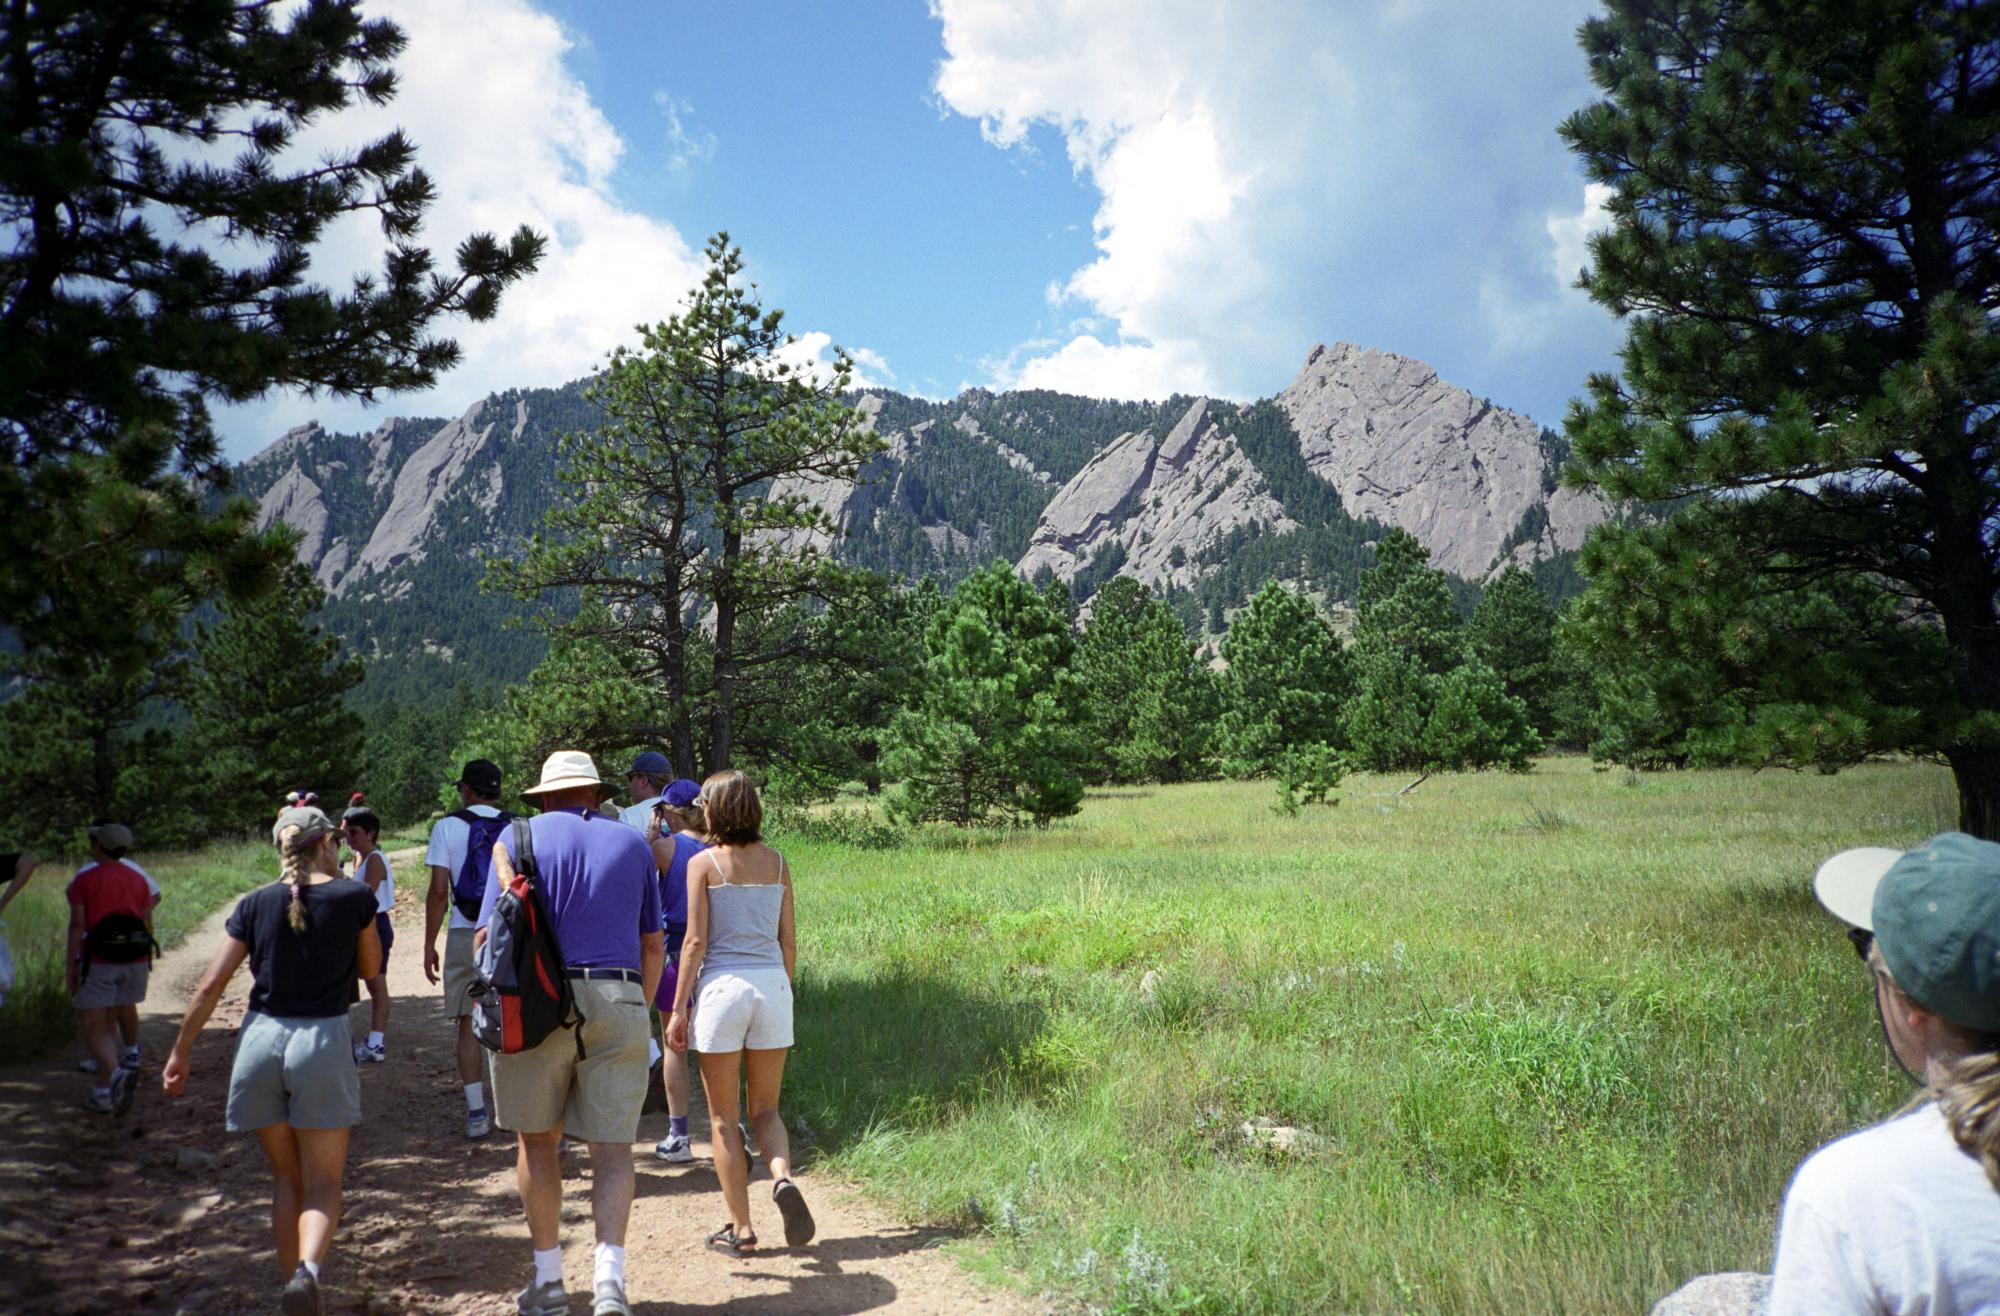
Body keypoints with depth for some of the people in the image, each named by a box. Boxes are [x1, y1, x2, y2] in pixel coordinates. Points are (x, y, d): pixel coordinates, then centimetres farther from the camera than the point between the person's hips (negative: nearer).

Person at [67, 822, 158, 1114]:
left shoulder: (84, 879, -5)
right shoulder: (137, 877, 8)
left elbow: (77, 925, -9)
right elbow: (147, 922, 9)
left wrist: (71, 964, -4)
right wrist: (146, 959, 18)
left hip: (97, 961, -5)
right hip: (135, 959, 5)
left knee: (93, 1028, 0)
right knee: (108, 1023, 15)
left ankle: (117, 1072, -25)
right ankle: (103, 1091, 17)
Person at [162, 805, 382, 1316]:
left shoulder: (255, 904, 4)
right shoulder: (355, 896, -3)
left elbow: (209, 987, 3)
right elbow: (370, 970, 11)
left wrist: (180, 1053, 13)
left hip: (261, 1039, 3)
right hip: (323, 1042, -3)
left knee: (285, 1176, 19)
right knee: (323, 1182, 4)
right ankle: (308, 1268, -22)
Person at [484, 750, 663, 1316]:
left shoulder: (518, 837, 5)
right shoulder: (632, 843, 12)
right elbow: (653, 943, 15)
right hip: (617, 1003, 1)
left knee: (537, 1139, 15)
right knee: (612, 1147, 5)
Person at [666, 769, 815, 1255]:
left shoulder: (703, 862, -4)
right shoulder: (777, 862, 7)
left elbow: (695, 942, -7)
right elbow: (788, 942, 9)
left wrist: (678, 1007, -2)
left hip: (721, 984, -3)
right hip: (772, 983, 4)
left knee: (723, 1116, 10)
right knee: (765, 1109, 15)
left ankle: (741, 1228, 12)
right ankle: (783, 1176, -13)